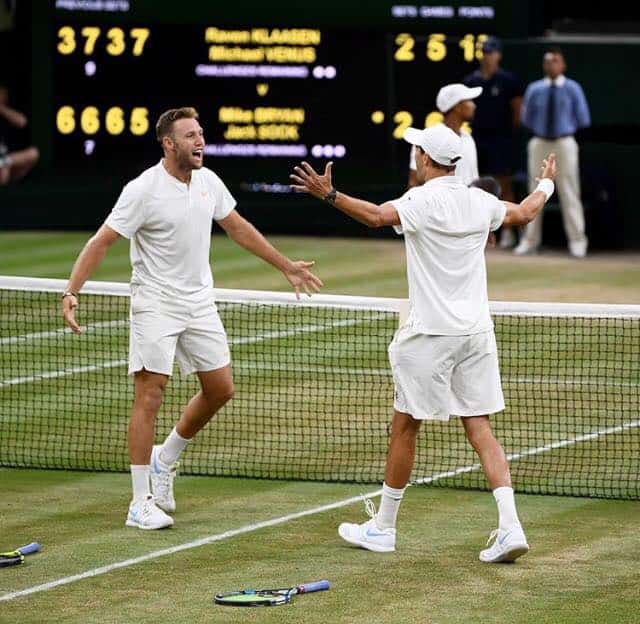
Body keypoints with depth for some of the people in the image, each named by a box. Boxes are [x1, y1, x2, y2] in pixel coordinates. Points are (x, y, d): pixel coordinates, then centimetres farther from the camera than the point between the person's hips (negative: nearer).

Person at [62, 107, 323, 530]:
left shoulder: (208, 181, 2)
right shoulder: (143, 190, -17)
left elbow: (238, 228, 17)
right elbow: (101, 242, -16)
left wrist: (286, 266, 21)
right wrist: (72, 292, -27)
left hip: (200, 301, 7)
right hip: (156, 304, -7)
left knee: (221, 388, 8)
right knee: (149, 398, -7)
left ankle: (165, 459, 31)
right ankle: (140, 504, -3)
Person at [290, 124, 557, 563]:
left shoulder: (423, 201, -12)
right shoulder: (480, 202, 7)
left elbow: (377, 216, -31)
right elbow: (525, 213, 26)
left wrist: (330, 195, -32)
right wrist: (547, 184, 45)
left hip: (430, 335, -6)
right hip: (477, 330, 6)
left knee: (405, 427, 7)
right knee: (480, 427, 5)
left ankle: (383, 527, 17)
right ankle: (509, 525, -8)